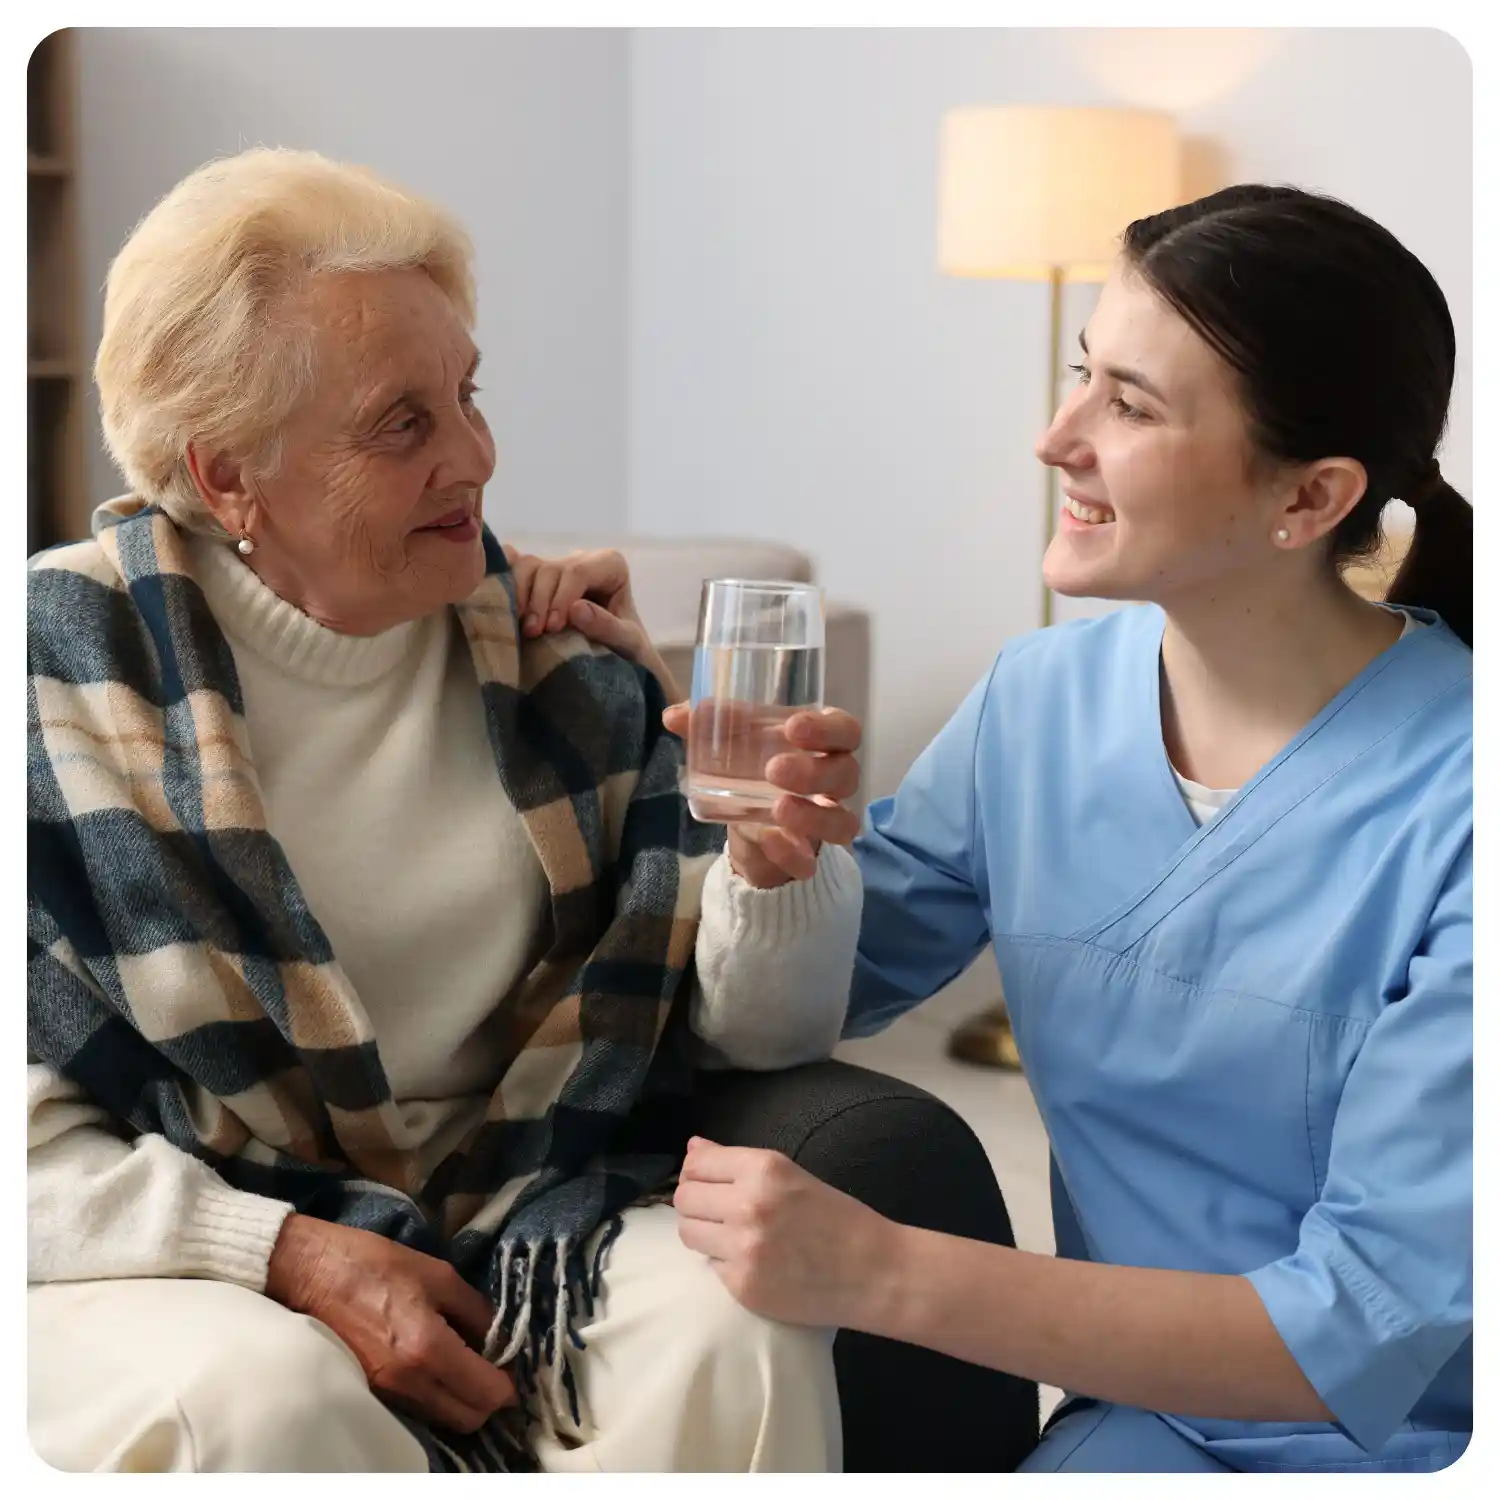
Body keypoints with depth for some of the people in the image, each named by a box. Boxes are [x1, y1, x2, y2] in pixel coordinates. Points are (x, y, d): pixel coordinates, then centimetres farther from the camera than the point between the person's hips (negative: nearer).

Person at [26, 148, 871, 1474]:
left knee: (738, 1336, -25)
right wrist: (288, 1255, -19)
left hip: (522, 1219, 3)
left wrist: (775, 871, -20)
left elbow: (751, 1026, 2)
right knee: (268, 1400, -34)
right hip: (186, 1251, -2)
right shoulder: (63, 666, -7)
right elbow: (37, 1131, -8)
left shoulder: (557, 650, 2)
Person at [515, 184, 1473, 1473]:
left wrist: (881, 1273, -29)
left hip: (1400, 1441, -4)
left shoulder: (1445, 810, -21)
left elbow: (1367, 1329, -21)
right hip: (1145, 1411, 5)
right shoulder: (1042, 699, -4)